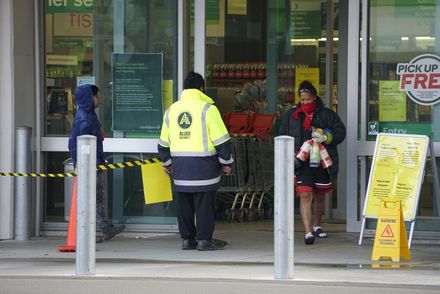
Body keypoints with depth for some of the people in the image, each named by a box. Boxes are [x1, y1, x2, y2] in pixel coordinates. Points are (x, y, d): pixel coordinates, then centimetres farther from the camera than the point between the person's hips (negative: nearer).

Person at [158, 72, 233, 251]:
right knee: (205, 203, 0)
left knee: (184, 204, 10)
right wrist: (226, 162, 1)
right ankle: (204, 239, 1)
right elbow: (221, 139, -8)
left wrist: (167, 163, 28)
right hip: (203, 165, -5)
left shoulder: (171, 110, 10)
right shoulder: (207, 108, -7)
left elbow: (164, 142, 17)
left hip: (180, 165, 5)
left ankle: (187, 239, 13)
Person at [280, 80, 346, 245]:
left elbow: (340, 132, 0)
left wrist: (326, 138, -18)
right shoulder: (291, 116, 8)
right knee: (305, 196, -15)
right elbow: (283, 137, 14)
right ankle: (308, 232, -21)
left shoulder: (327, 115, 3)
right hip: (302, 164, -1)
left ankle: (317, 225, 40)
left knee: (320, 197, 17)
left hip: (323, 162, 1)